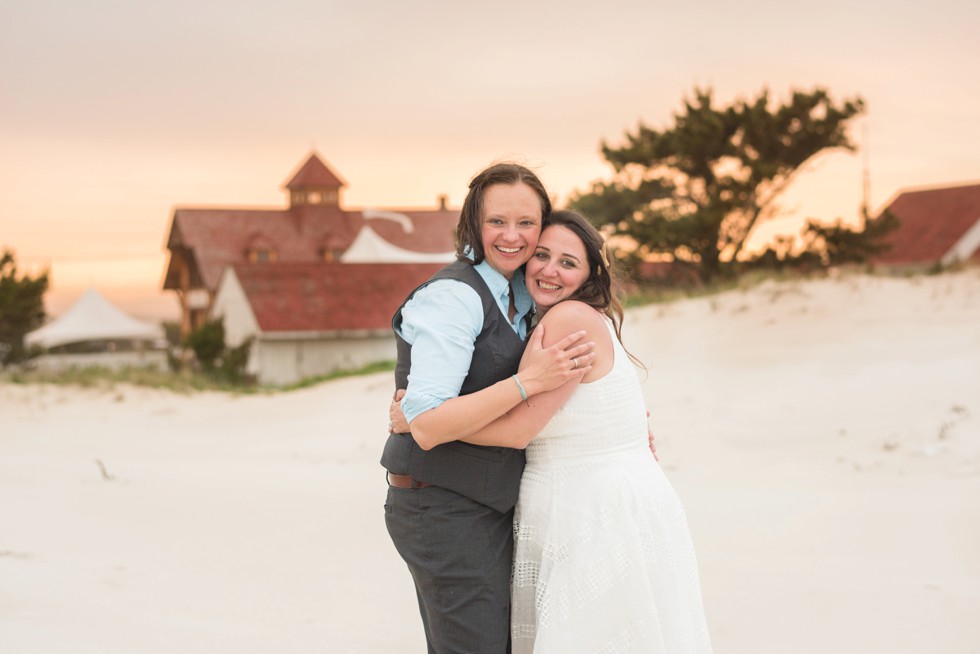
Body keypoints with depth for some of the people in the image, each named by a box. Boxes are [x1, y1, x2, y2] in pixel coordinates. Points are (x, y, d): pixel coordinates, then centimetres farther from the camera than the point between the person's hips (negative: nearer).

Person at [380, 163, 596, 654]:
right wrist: (529, 382, -28)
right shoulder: (454, 295, -17)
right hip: (447, 510, -9)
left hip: (490, 504, 9)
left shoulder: (518, 296, 11)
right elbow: (426, 421, -27)